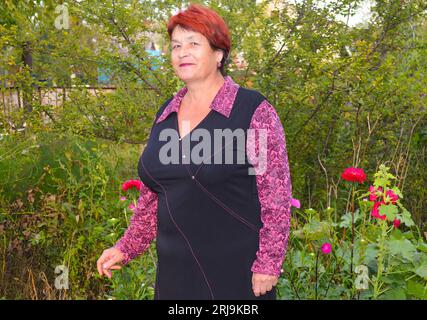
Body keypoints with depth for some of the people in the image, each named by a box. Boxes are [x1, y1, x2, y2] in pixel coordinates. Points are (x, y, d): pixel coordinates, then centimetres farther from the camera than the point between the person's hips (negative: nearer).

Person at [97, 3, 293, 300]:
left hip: (236, 272, -5)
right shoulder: (166, 114, 7)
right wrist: (127, 248, 15)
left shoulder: (254, 111, -10)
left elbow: (276, 197, -11)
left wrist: (268, 264, -13)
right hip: (175, 270, 5)